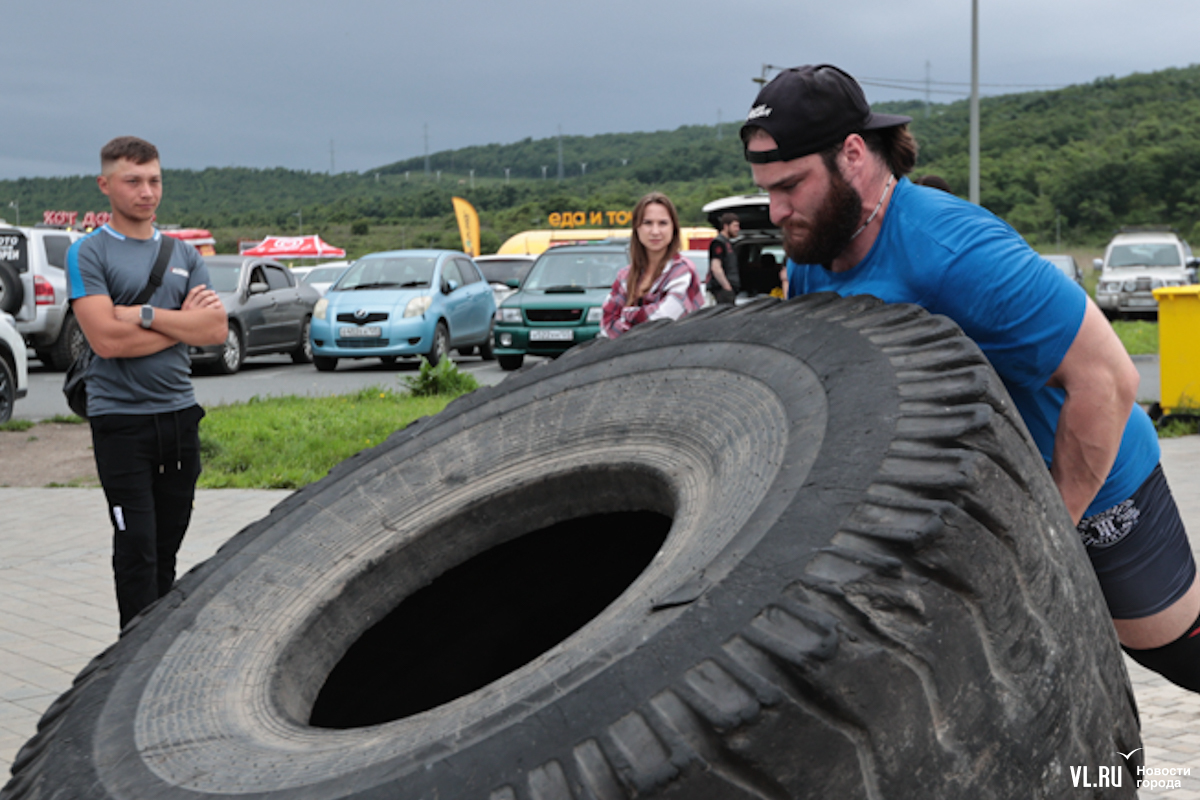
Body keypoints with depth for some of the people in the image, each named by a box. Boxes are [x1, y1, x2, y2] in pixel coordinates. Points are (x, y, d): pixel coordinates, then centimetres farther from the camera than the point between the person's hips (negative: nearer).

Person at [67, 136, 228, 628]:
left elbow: (216, 329, -1)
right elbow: (107, 339, -16)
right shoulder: (88, 254, -4)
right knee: (136, 548, -6)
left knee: (168, 546, 11)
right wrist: (183, 322, -7)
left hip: (180, 415, 5)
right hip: (121, 420, -5)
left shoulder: (183, 254, 12)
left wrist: (147, 316, -12)